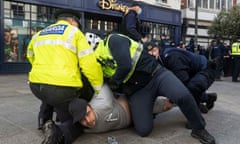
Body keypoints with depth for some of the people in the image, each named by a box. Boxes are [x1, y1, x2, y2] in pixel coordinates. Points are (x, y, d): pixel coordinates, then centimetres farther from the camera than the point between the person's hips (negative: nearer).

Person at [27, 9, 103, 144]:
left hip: (36, 86, 6)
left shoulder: (38, 35, 19)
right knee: (77, 123, 12)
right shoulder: (74, 32, 2)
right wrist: (100, 89, 3)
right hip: (63, 88, -6)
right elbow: (90, 65, -7)